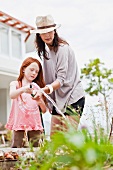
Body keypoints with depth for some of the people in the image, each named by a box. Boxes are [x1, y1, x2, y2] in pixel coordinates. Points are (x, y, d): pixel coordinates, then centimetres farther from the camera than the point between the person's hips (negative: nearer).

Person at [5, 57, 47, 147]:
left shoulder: (36, 87, 13)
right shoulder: (15, 84, 7)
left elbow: (44, 110, 9)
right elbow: (12, 95, -18)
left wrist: (39, 100, -12)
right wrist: (23, 89, -37)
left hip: (35, 125, 2)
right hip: (19, 124, -2)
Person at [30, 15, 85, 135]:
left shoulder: (62, 48, -14)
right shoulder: (45, 50, 11)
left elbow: (61, 79, -21)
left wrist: (45, 90, -37)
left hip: (72, 98, -8)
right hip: (59, 100, 8)